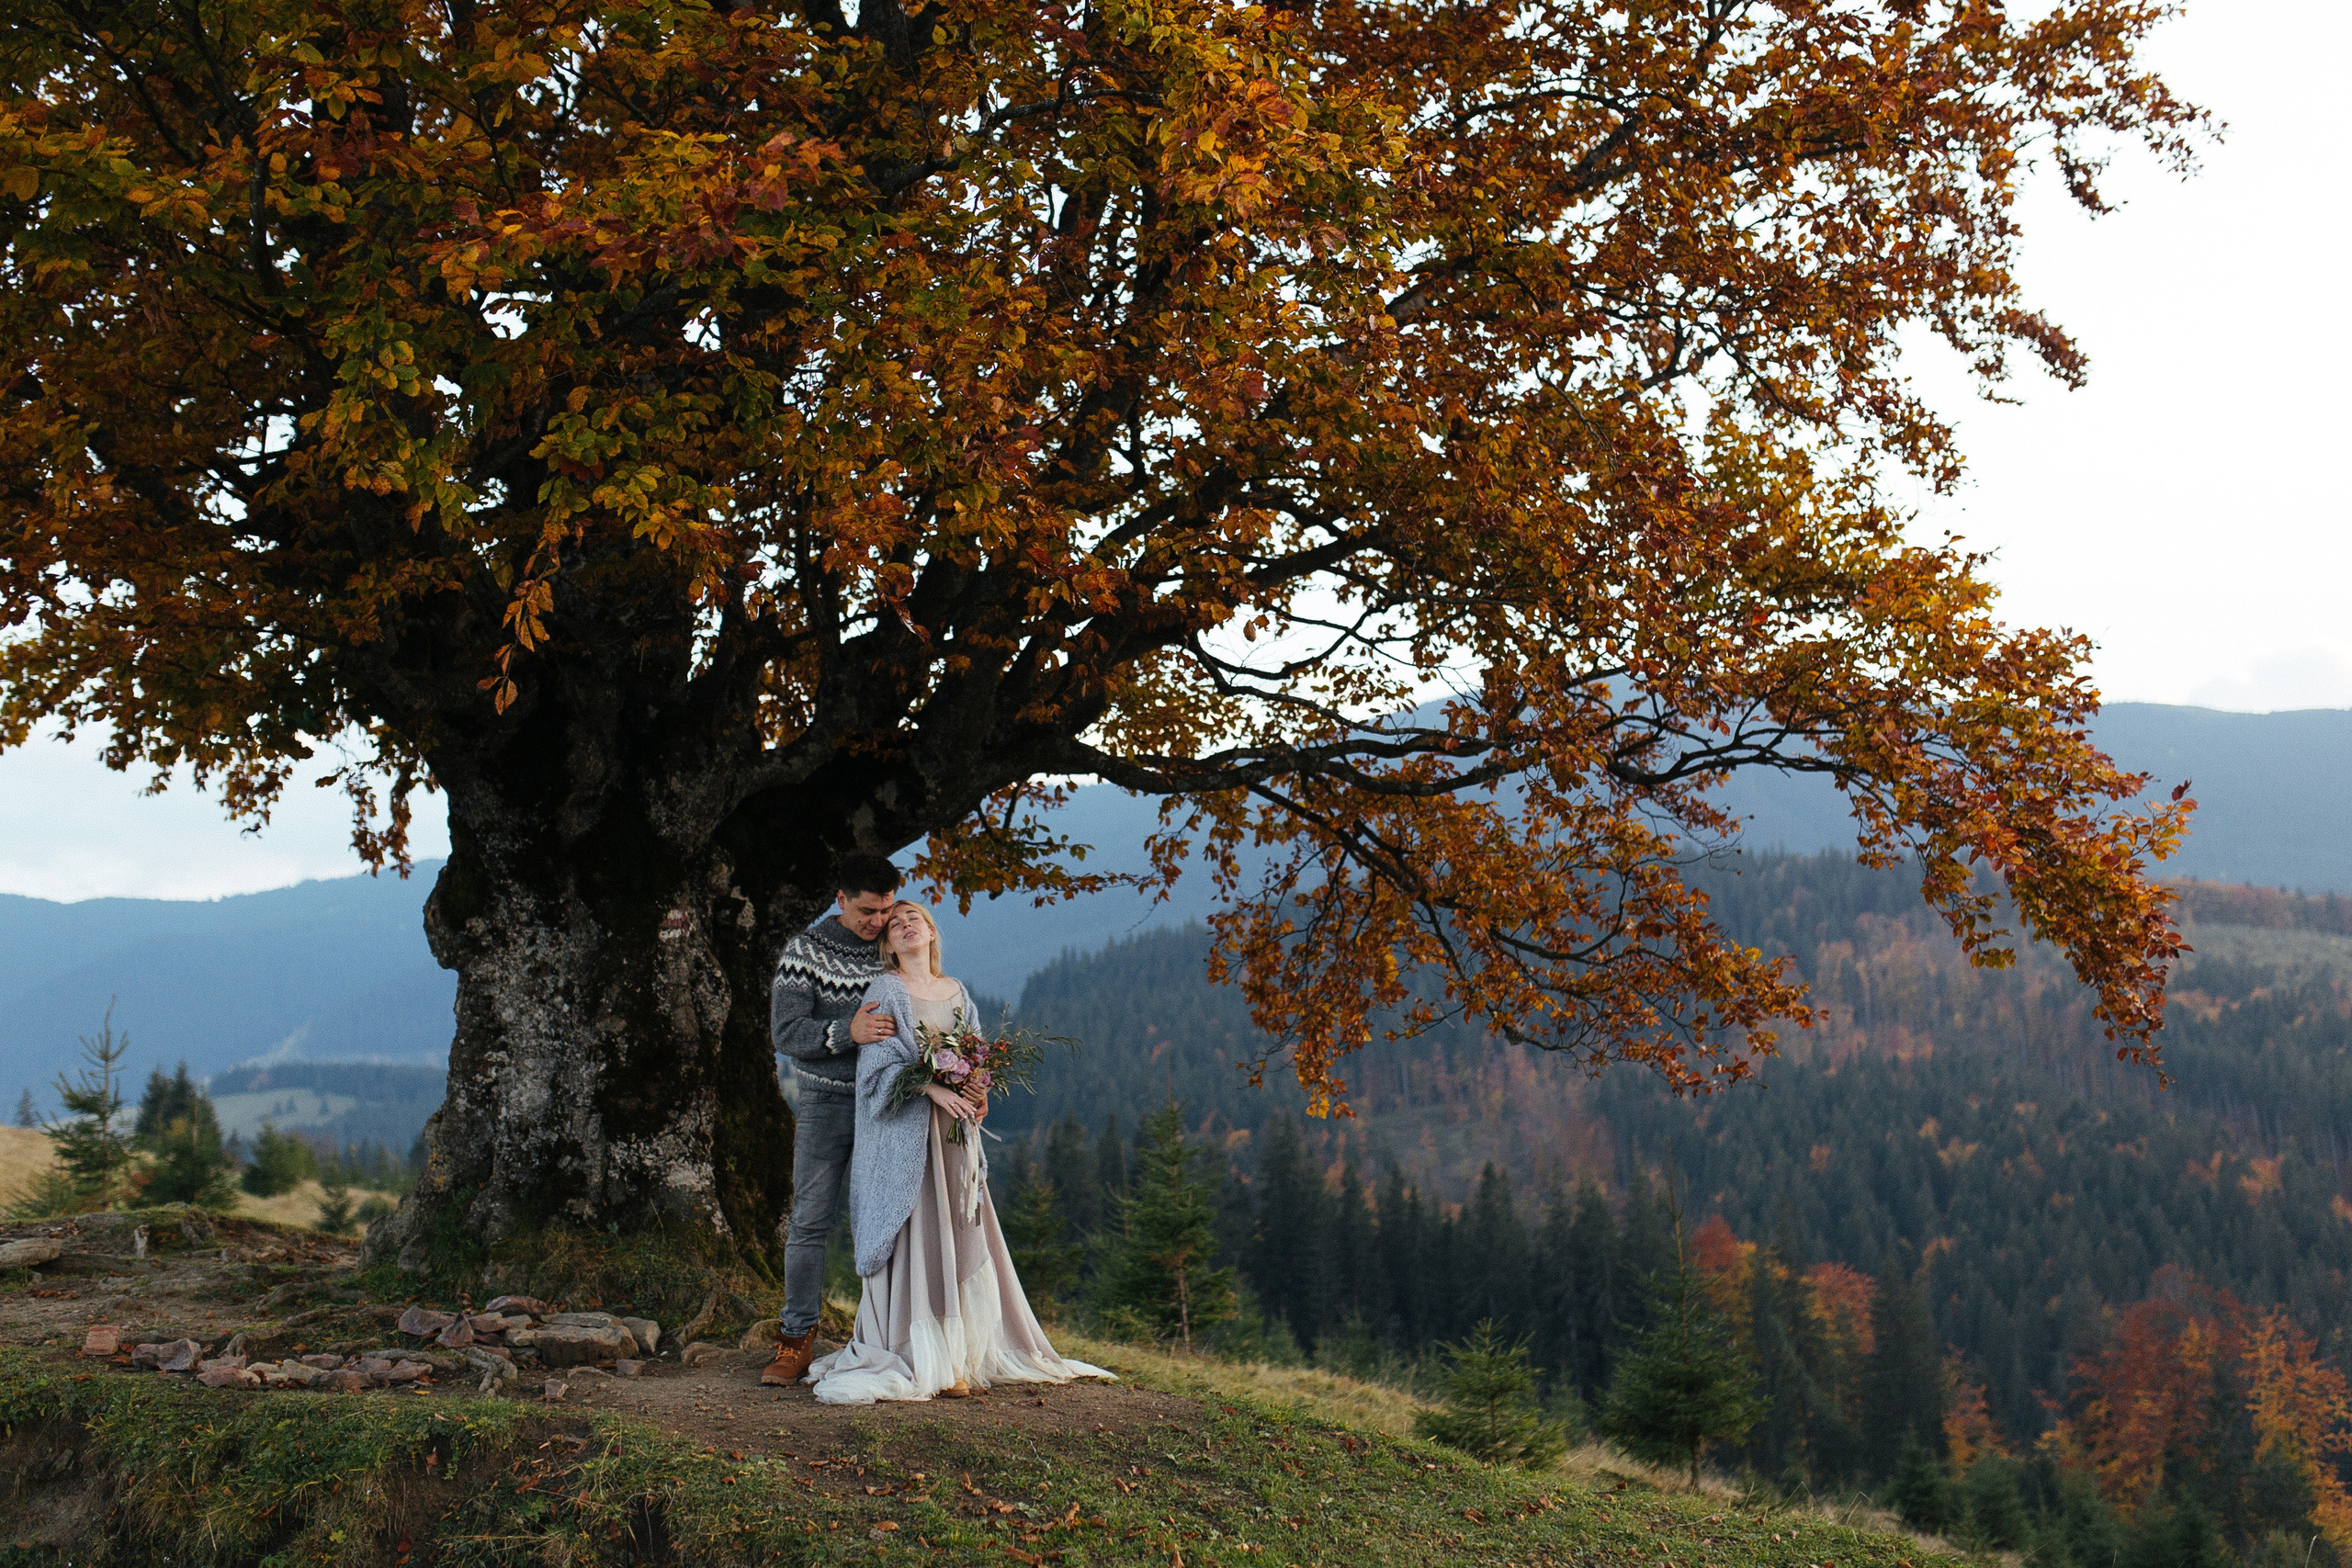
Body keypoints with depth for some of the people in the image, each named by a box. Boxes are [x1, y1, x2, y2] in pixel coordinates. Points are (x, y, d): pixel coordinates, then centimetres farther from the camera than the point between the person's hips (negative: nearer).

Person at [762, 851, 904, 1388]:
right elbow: (785, 1033, -10)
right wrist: (846, 1031, -26)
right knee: (810, 1221, -2)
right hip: (827, 1102, -2)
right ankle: (796, 1339, 5)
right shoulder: (806, 951, -3)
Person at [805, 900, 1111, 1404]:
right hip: (906, 1130, -5)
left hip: (955, 1126, 5)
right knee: (917, 1236, -7)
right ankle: (922, 1361, -5)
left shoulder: (957, 993, 15)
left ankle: (962, 1351, 10)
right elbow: (880, 1060, -10)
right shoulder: (886, 992, 0)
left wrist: (978, 1093, -5)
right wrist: (934, 1089, -22)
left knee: (960, 1238, 4)